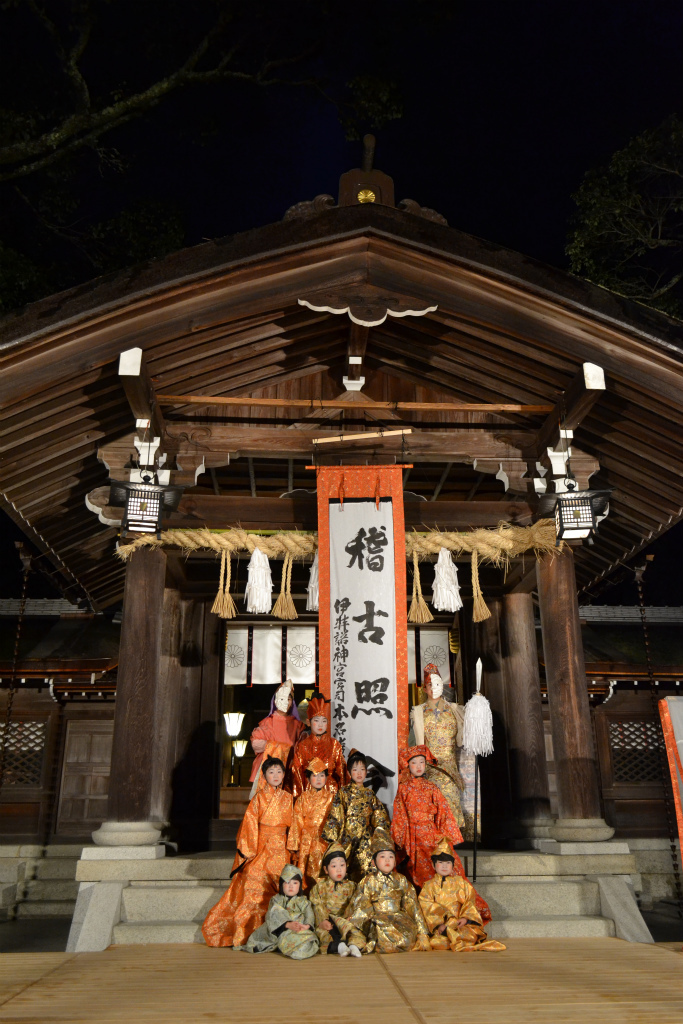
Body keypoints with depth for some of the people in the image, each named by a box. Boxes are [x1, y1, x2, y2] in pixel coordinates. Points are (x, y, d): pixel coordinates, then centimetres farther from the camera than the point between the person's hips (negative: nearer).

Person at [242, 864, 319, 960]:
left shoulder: (303, 901, 14)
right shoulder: (276, 900, 11)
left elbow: (310, 915, 0)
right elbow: (272, 916, -7)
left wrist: (307, 925, -25)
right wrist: (288, 924, -25)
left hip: (300, 930, -1)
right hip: (281, 930, 2)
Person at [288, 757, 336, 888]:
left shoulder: (332, 798, 5)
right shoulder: (302, 799, 6)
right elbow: (297, 823, 6)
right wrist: (296, 846, 3)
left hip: (325, 842, -1)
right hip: (306, 842, 1)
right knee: (306, 875, 0)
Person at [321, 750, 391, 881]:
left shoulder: (369, 794, 11)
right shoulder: (343, 792, 1)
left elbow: (379, 818, 14)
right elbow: (335, 816, -3)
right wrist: (333, 836, -10)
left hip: (366, 838, 3)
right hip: (347, 835, -3)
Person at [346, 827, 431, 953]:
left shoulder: (401, 880, 14)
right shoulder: (369, 881, 7)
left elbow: (412, 905, 9)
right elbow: (360, 907, 2)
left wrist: (422, 932, 1)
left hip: (398, 918, 4)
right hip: (377, 918, -4)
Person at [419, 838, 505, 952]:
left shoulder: (461, 882, 16)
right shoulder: (429, 886, 11)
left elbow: (470, 901, 10)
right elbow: (428, 907, 0)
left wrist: (465, 917, -9)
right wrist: (439, 923, -14)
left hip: (459, 923, 0)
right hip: (440, 926, 0)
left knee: (472, 934, -32)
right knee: (437, 942, -30)